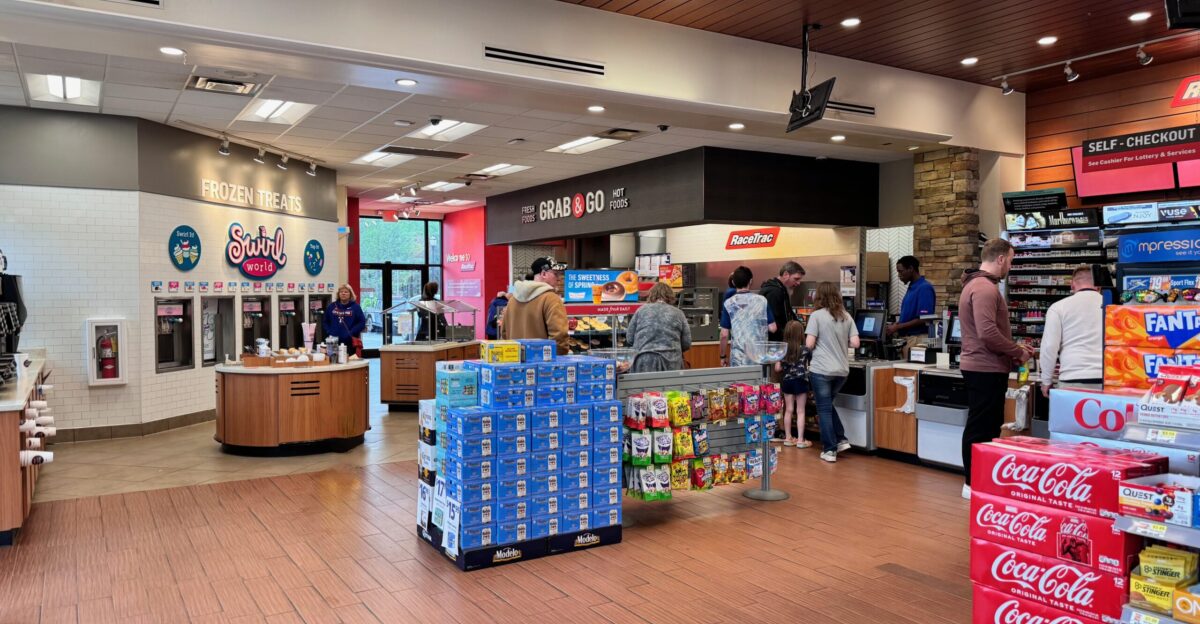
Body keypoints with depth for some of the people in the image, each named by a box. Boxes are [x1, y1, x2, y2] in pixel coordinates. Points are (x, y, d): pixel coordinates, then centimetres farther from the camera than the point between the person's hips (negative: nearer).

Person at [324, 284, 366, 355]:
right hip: (334, 342, 3)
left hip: (350, 342, -2)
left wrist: (351, 332, -12)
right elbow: (325, 321, 17)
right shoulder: (332, 306, 12)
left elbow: (362, 322, -2)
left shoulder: (355, 307, 3)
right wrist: (329, 332, 0)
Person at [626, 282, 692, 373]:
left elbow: (629, 338, 11)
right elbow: (686, 343, 7)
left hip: (644, 362, 0)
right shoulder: (678, 313, 7)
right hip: (670, 363, 0)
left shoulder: (641, 310, 7)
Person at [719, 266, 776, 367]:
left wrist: (723, 356, 7)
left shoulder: (728, 304, -4)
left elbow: (724, 335, -5)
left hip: (738, 359, -1)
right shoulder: (762, 300, 0)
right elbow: (772, 328, 0)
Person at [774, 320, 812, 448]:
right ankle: (800, 440, 7)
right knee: (800, 411, 4)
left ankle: (788, 438, 19)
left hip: (786, 381, 4)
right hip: (800, 381, -4)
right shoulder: (804, 350, -12)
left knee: (788, 410, 12)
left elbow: (777, 369, -1)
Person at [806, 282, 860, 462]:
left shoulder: (817, 315, -7)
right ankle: (841, 440, 19)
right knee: (828, 404, 24)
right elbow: (855, 343, 3)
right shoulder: (846, 316, 7)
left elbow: (809, 344, -11)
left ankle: (830, 450, 5)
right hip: (842, 370, 5)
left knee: (824, 409, 4)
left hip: (821, 370, -5)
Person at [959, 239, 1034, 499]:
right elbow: (988, 333, -26)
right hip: (986, 369, -11)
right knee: (982, 428, -4)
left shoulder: (977, 285, 17)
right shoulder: (985, 288, -18)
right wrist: (1018, 352, -13)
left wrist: (1014, 349, 15)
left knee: (985, 426, 15)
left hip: (981, 367, 11)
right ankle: (974, 484, 2)